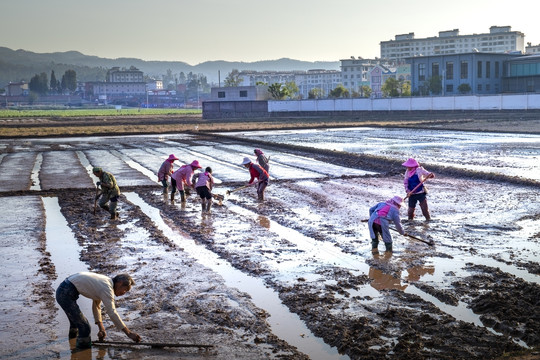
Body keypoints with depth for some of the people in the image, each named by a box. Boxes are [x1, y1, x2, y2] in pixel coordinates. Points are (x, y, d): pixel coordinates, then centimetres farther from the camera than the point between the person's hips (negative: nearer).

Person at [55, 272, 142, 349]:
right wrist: (129, 333, -23)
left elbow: (96, 305, 17)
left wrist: (101, 328, 11)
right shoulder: (107, 288, -19)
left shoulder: (105, 282, 10)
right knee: (85, 328, -12)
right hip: (66, 294, -11)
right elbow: (112, 313, -24)